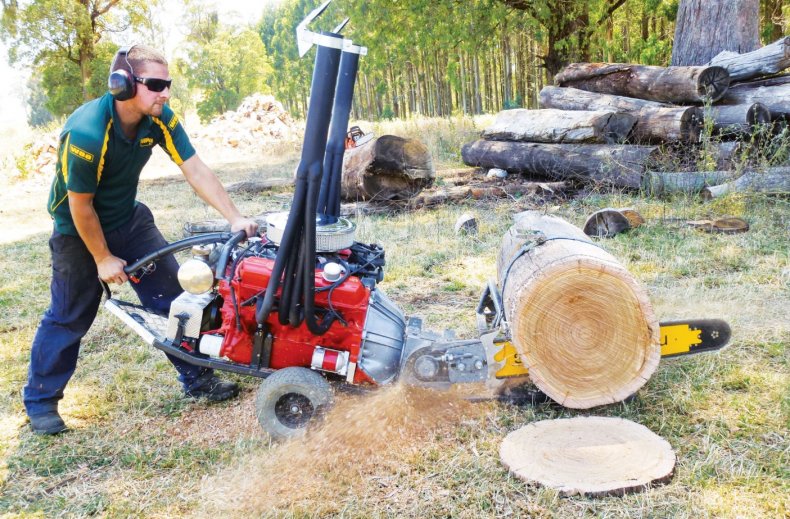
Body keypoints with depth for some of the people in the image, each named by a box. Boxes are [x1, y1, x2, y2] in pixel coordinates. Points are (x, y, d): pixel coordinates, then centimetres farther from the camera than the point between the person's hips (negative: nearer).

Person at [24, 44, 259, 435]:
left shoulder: (160, 118, -16)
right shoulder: (87, 132, -33)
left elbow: (196, 171, -16)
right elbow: (81, 205, -23)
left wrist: (234, 218, -25)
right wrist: (103, 259, -14)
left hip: (128, 217, 6)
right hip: (78, 228, -5)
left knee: (172, 295, 2)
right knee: (69, 316, 4)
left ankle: (197, 377, 15)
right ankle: (40, 400, 22)